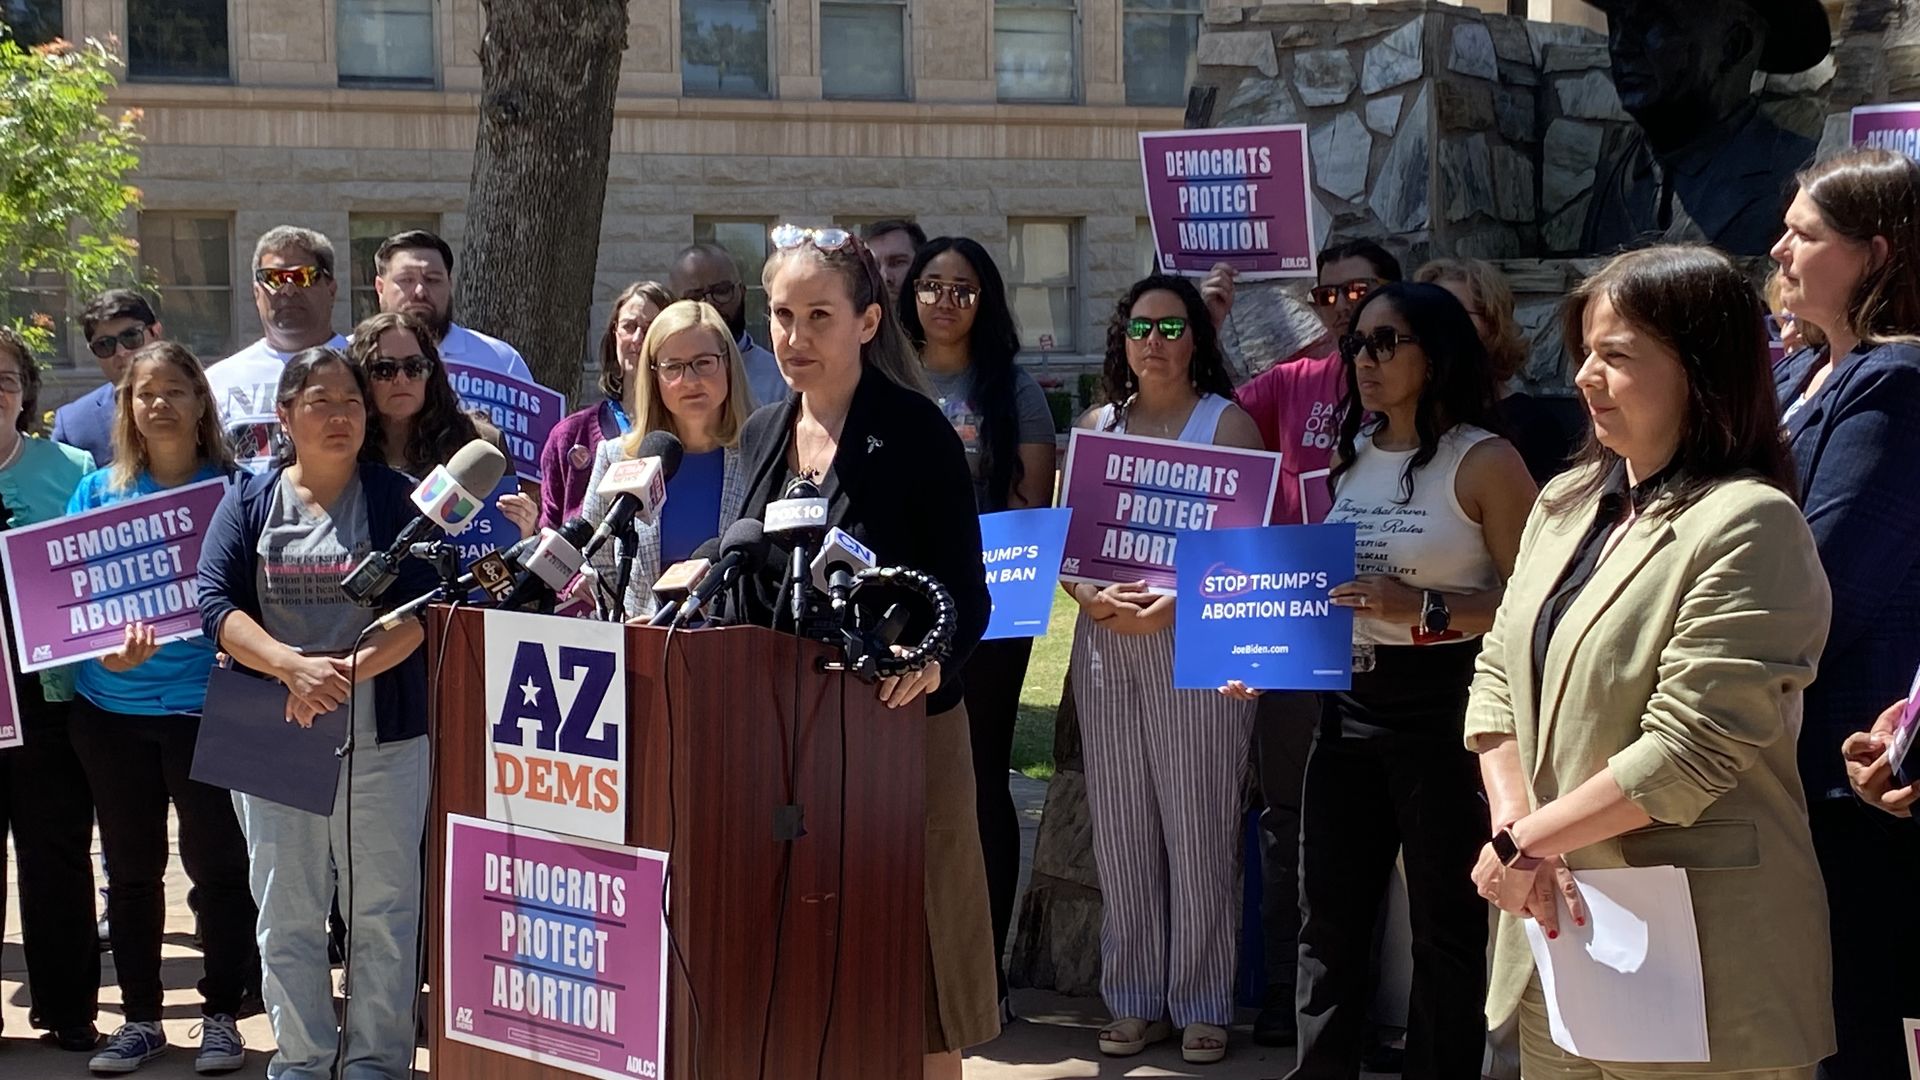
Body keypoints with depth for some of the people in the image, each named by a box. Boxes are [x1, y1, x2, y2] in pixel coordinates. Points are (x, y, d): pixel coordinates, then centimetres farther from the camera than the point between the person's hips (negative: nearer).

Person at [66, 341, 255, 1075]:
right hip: (112, 709, 3)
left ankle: (222, 1015, 13)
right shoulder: (97, 491, 8)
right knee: (130, 867, 10)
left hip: (206, 703, -3)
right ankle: (140, 1018, 20)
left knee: (218, 863, 2)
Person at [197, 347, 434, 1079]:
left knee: (382, 909, 3)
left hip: (383, 739, -1)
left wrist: (347, 671, -21)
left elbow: (422, 605, -7)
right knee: (287, 910, 7)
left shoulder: (396, 500, 2)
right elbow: (217, 604, -4)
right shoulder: (249, 503, 6)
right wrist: (294, 667, -20)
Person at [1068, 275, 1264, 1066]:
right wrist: (1092, 595, -10)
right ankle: (1134, 1000, 15)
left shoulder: (1227, 423, 0)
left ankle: (1201, 1006, 7)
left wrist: (1175, 604, -19)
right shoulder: (1096, 426, 12)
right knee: (1121, 827, 6)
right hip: (1104, 643, 4)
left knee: (1196, 827, -2)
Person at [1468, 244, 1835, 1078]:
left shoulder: (1747, 527, -13)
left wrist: (1518, 844, -12)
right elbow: (1499, 676, 9)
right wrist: (1518, 830, -7)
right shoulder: (1570, 502, 11)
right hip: (1557, 933, 7)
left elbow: (1688, 751, -19)